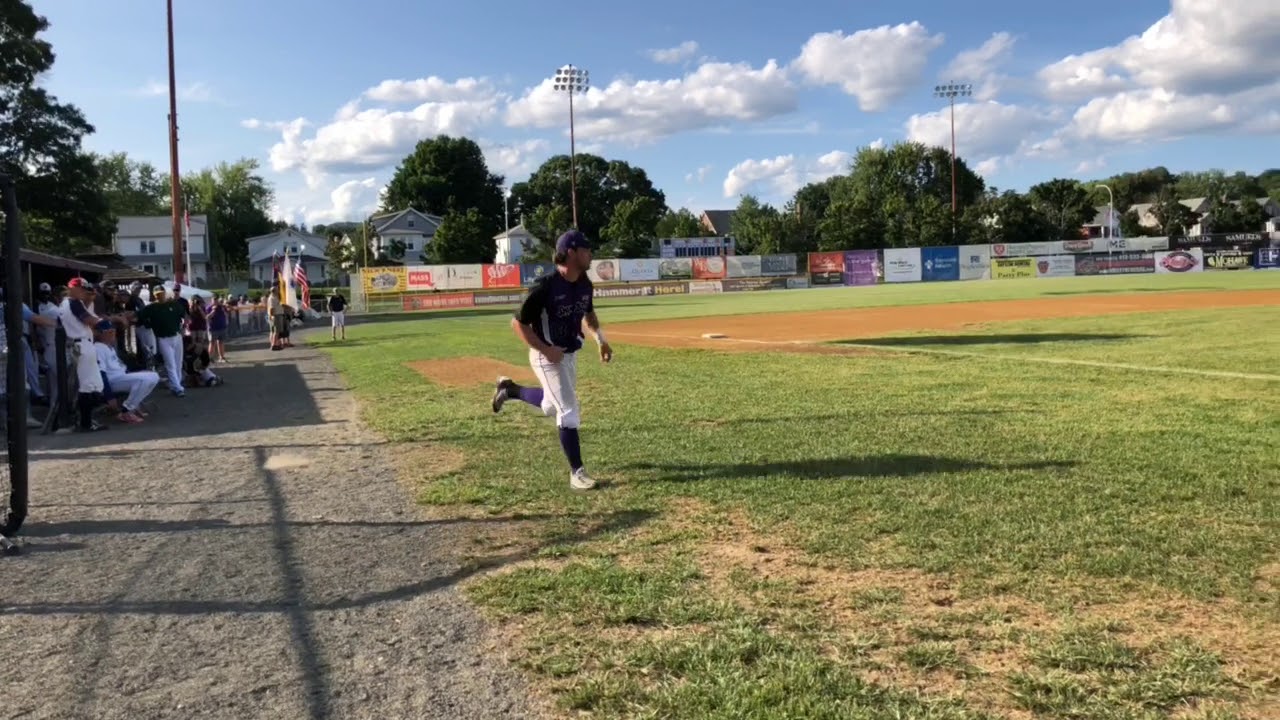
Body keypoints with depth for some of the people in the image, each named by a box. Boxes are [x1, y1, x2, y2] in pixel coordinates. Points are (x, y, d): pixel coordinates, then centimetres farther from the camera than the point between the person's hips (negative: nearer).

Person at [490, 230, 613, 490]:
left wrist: (600, 339, 3)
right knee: (568, 412, -7)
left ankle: (510, 389, 44)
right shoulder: (545, 287, -25)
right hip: (548, 357, -8)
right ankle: (577, 471, 4)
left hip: (570, 354, 8)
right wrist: (546, 350, -24)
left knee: (552, 406, 23)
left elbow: (588, 312, 18)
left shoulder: (585, 284, -3)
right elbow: (518, 323, -19)